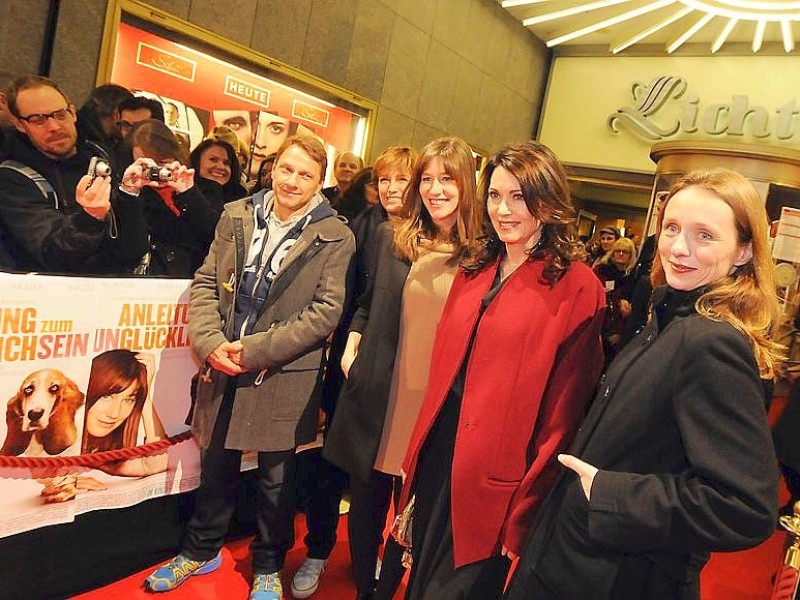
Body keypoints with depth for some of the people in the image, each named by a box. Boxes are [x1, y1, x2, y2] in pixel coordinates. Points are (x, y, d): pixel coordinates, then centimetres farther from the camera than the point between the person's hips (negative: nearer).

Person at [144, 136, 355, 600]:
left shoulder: (335, 237, -8)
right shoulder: (236, 216, 4)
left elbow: (326, 311, -13)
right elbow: (206, 284, 4)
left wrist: (256, 349, -17)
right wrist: (210, 343, -11)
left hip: (283, 377, -3)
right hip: (222, 368, 4)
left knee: (276, 479, 12)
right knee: (216, 467, 19)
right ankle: (201, 551, 43)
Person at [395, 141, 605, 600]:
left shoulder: (576, 286, -13)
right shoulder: (474, 271, 7)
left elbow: (564, 412, -13)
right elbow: (444, 368, 10)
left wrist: (526, 507, -10)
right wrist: (419, 454, 8)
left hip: (497, 475, -6)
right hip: (438, 454, 6)